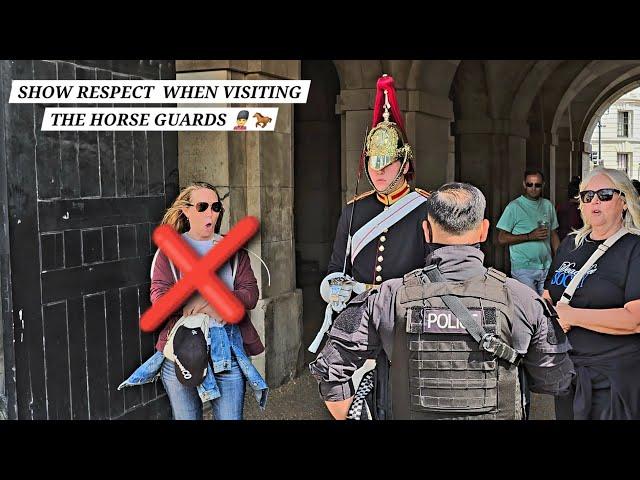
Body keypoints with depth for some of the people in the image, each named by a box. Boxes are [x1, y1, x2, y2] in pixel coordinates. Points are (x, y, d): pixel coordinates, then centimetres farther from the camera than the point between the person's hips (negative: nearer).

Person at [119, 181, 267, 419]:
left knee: (230, 417, 3)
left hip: (228, 348, 1)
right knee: (186, 417, 11)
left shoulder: (234, 249, 10)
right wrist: (202, 307, -18)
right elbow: (159, 296, -6)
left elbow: (250, 294, 1)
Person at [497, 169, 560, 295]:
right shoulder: (514, 207, -5)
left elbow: (553, 235, 17)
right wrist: (530, 236, -16)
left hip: (547, 268, 5)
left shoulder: (548, 205, 12)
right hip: (524, 269, -5)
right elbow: (502, 238, -10)